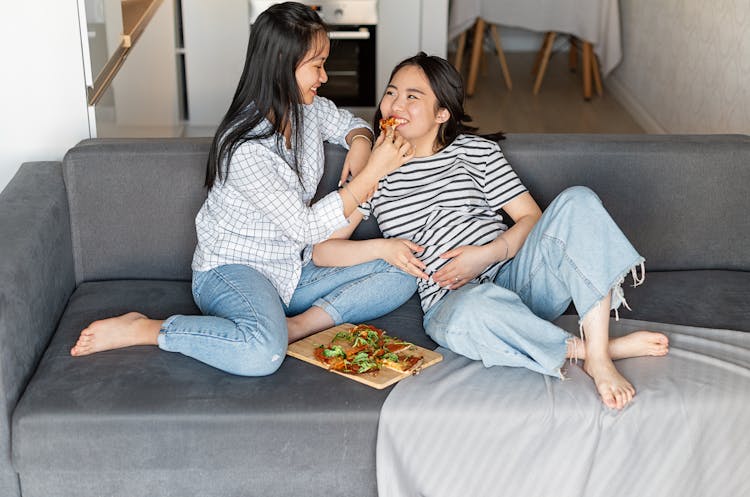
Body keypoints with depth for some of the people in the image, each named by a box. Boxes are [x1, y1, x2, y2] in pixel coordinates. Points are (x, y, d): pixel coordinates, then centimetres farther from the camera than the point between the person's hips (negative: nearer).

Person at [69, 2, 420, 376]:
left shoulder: (310, 109, -1)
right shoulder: (245, 148, -25)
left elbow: (349, 123, 23)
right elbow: (305, 228, -21)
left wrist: (360, 143, -2)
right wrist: (373, 172, -22)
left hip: (294, 270, 8)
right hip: (232, 271, -8)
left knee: (401, 273, -7)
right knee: (262, 354, -39)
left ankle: (297, 325, -18)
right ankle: (141, 330, -17)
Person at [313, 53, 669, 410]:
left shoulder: (476, 151, 14)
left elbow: (531, 217, 7)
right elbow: (321, 251, 8)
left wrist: (487, 253, -11)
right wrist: (382, 248, -8)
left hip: (515, 274, 3)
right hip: (453, 300, -3)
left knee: (576, 201, -23)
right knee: (476, 308, -42)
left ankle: (598, 358, -31)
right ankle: (594, 347, -20)